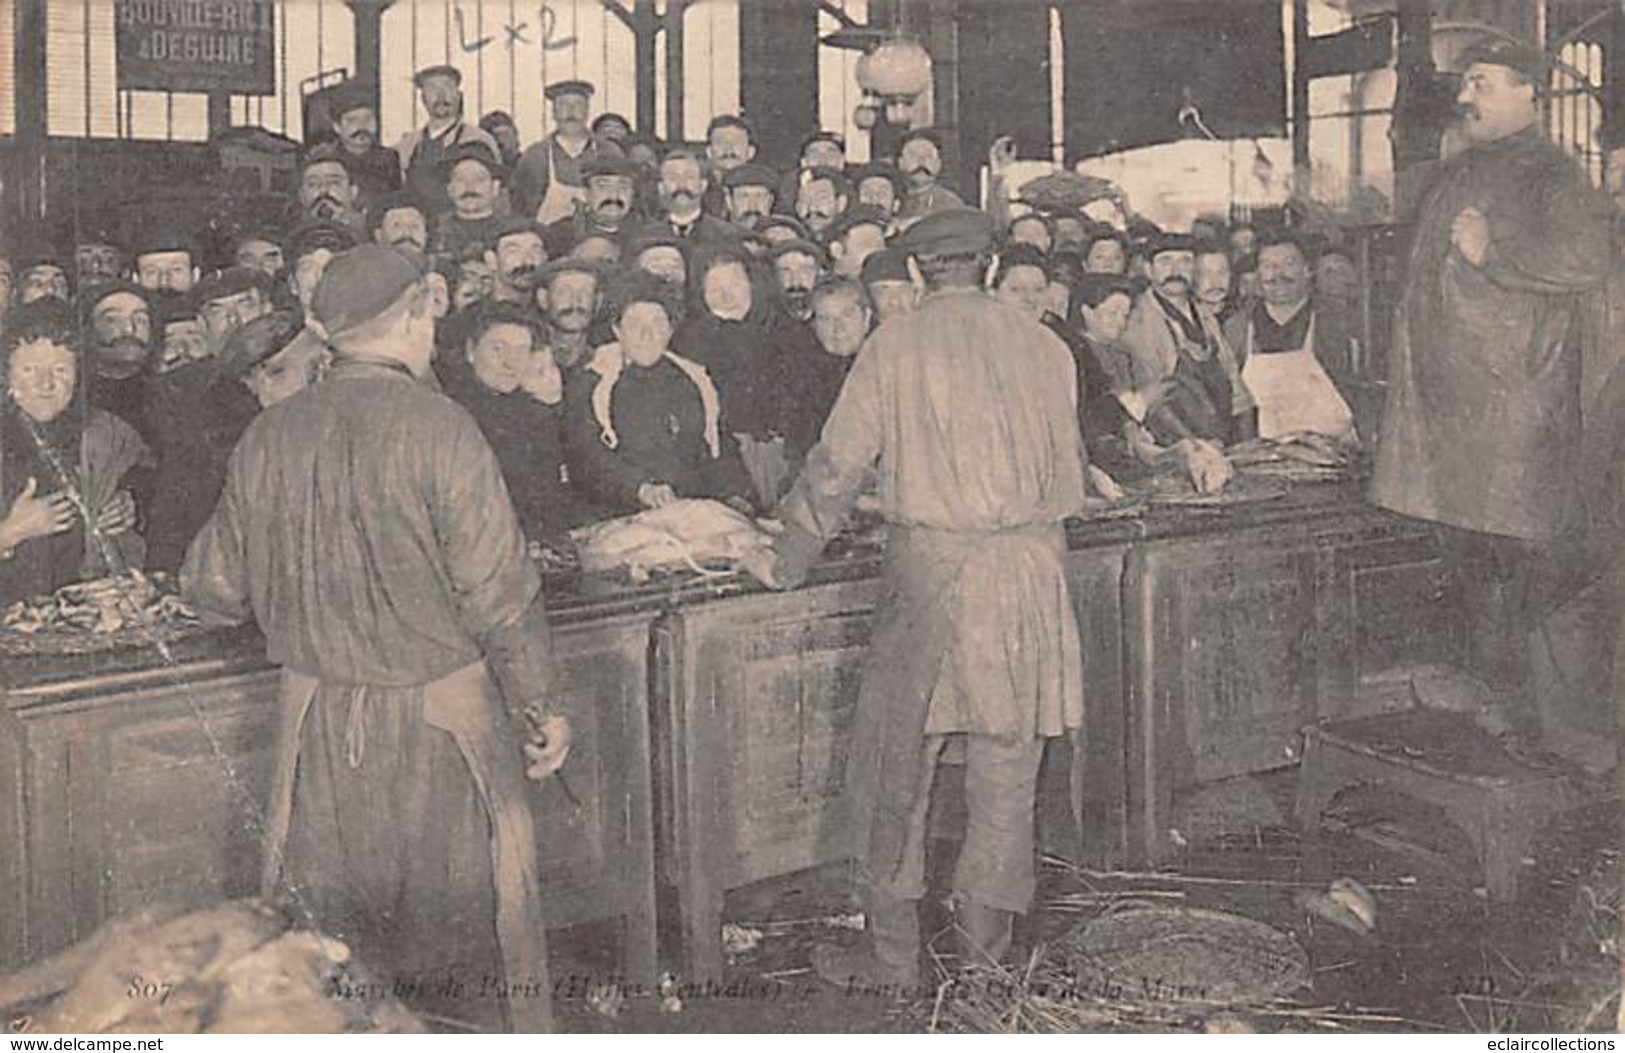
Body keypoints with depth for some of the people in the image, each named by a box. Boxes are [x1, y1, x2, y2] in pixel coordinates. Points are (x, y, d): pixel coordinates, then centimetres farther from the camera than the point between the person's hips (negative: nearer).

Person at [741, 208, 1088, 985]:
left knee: (896, 766, 8)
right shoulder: (1044, 346, 7)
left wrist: (788, 563, 12)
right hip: (1031, 570, 3)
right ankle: (986, 951, 19)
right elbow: (1068, 476, 14)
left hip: (930, 569, -3)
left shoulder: (893, 347, -1)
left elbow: (838, 466, 1)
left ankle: (893, 956, 13)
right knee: (1006, 772, 11)